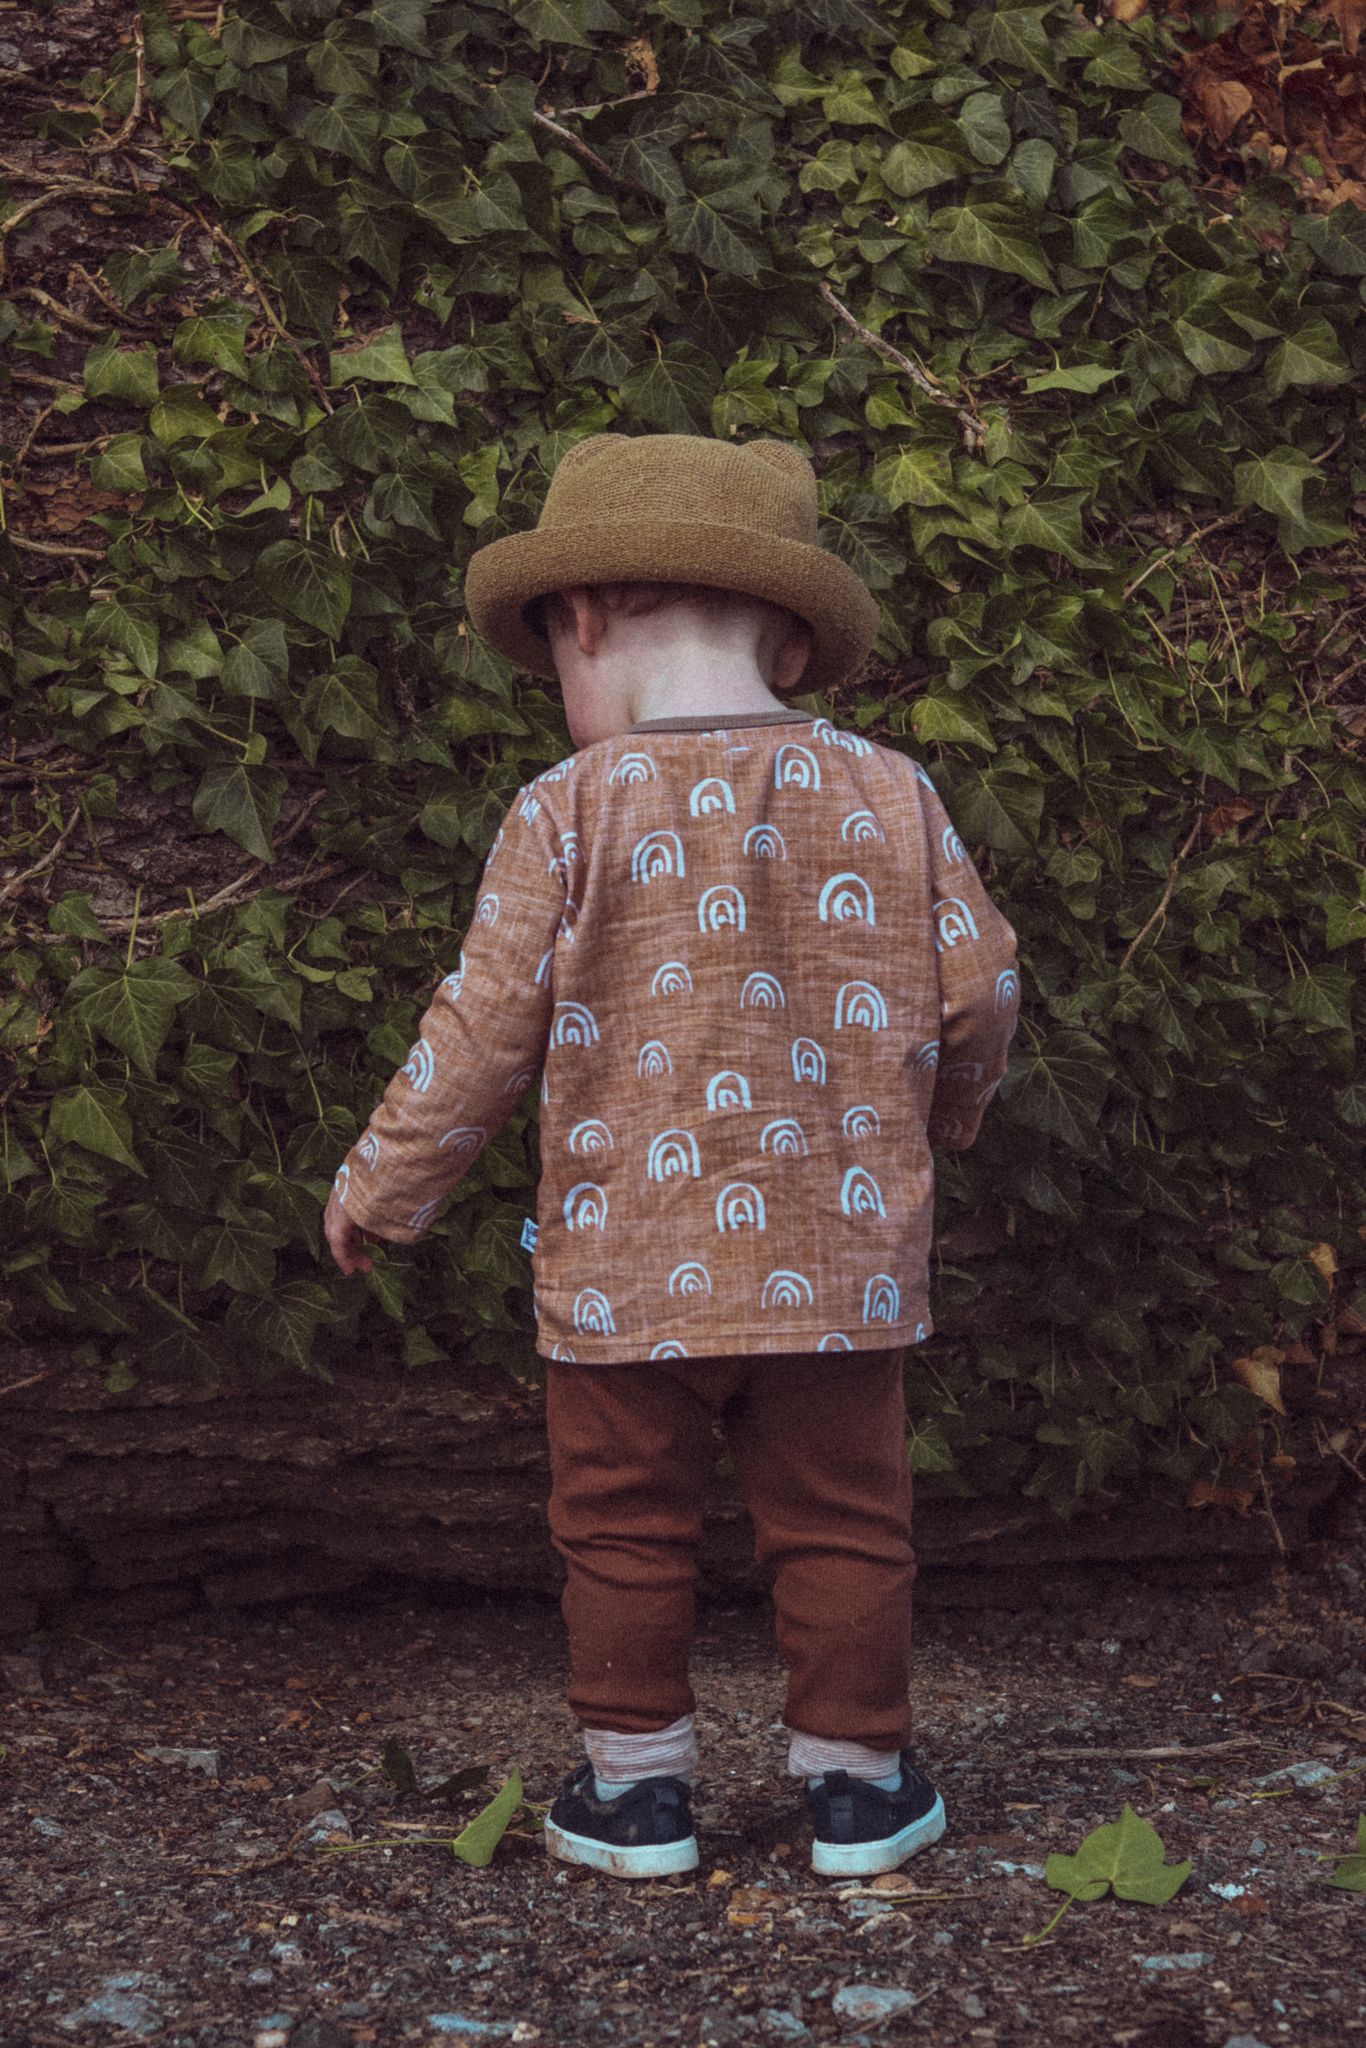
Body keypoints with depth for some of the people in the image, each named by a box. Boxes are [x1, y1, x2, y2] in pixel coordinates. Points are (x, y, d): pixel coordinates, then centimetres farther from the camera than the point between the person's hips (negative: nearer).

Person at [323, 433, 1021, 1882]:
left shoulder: (570, 811, -7)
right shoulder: (887, 795, 1)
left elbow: (485, 1030, -6)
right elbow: (977, 994, 4)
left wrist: (379, 1188, 7)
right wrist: (936, 1116, 25)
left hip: (626, 1271, -2)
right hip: (839, 1264, 2)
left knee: (623, 1526, 13)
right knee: (840, 1523, 13)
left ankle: (635, 1782, 21)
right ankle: (856, 1781, 22)